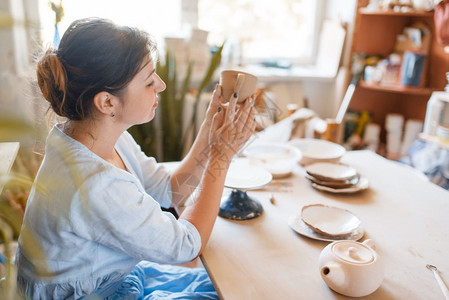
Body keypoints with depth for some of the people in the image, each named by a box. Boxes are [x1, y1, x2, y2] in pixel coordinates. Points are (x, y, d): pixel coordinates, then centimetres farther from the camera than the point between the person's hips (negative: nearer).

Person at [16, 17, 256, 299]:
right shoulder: (95, 186, -37)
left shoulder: (107, 136, -11)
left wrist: (210, 129, -13)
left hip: (121, 274, 7)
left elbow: (171, 191, -2)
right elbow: (187, 245, -24)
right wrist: (222, 154, -22)